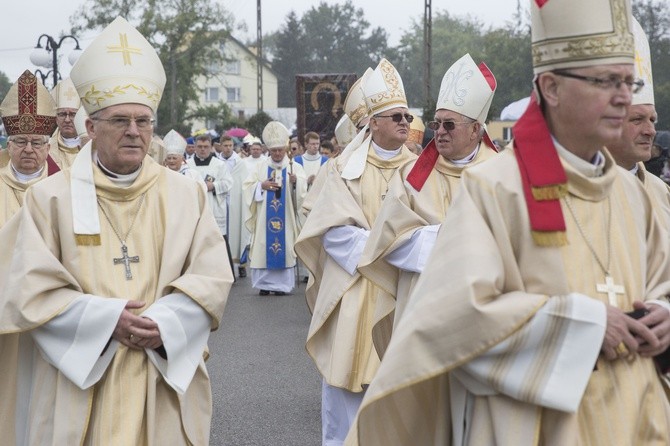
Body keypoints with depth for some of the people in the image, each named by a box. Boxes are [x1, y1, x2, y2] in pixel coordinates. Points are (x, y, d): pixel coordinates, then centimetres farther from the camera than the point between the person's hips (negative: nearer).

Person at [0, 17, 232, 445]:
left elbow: (213, 277, 0)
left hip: (166, 382, 2)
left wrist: (164, 322, -16)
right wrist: (108, 320, -17)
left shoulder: (185, 194, 4)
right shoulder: (51, 196, -2)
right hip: (80, 385, -1)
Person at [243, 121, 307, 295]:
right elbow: (247, 187, 6)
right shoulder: (260, 167, 10)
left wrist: (295, 182, -25)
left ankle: (281, 284, 2)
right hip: (264, 218, 1)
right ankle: (264, 283, 5)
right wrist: (262, 186, -10)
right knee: (263, 247, -2)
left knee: (285, 247, -3)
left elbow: (303, 191, -5)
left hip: (286, 217, -1)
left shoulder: (295, 167, 5)